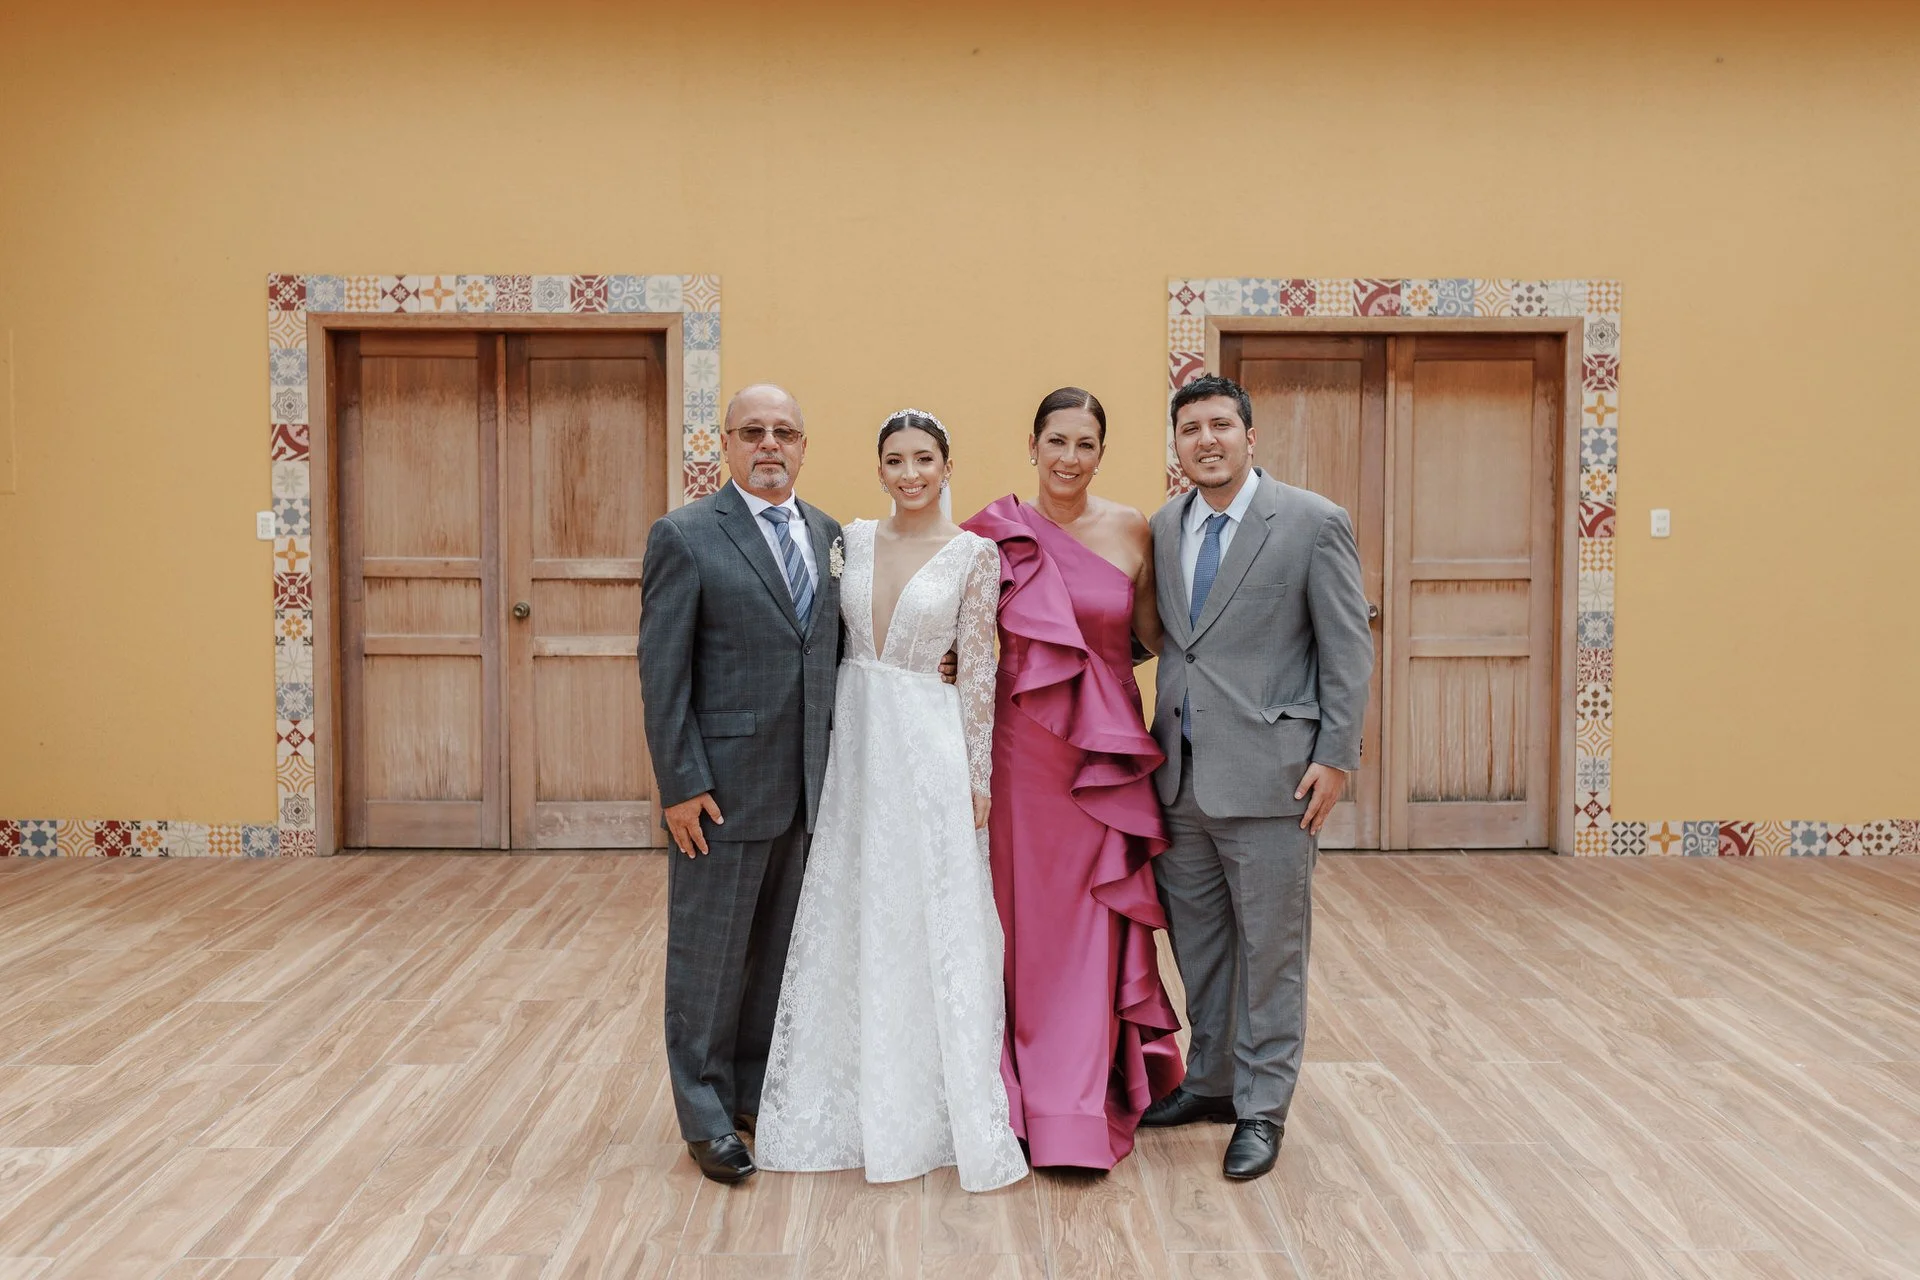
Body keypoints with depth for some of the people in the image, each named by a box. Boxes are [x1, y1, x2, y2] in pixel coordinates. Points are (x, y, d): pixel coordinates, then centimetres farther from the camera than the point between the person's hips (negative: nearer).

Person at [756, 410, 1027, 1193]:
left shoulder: (974, 554, -4)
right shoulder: (853, 538, 6)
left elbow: (977, 672, -5)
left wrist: (977, 776, -5)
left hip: (926, 748, -4)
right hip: (850, 739, 4)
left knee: (933, 924, 1)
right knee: (846, 920, 10)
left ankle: (947, 1108, 16)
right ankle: (861, 1100, 26)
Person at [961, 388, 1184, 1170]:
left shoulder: (1130, 530, 1)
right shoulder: (1001, 532, -2)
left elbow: (1151, 629, 9)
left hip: (1106, 750, 1)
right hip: (1024, 744, 0)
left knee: (1094, 921, 5)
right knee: (1025, 913, 8)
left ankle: (1084, 1101, 18)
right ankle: (1027, 1089, 26)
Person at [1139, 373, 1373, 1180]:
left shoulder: (1314, 523, -5)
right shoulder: (1161, 529, 9)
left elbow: (1348, 649, -6)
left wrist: (1336, 757, -10)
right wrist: (1152, 746, 4)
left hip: (1268, 774, -5)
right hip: (1180, 776, 5)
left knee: (1269, 949, 5)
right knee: (1197, 944, 16)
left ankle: (1261, 1108, 19)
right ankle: (1210, 1082, 33)